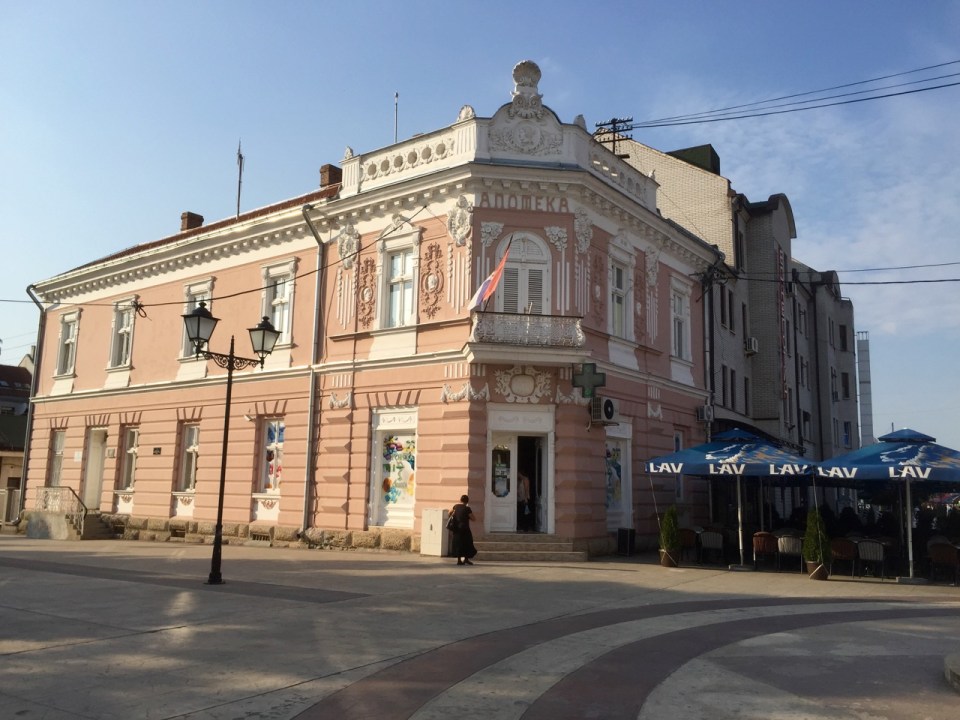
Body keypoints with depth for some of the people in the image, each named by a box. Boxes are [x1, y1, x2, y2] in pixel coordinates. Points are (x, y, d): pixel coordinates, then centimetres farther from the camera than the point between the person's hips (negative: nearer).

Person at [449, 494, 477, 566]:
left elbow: (450, 512, 19)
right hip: (464, 529, -5)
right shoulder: (467, 508, -12)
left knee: (458, 543, 9)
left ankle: (459, 560, 10)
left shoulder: (456, 506, 4)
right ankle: (466, 558, 6)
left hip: (456, 528, 5)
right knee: (467, 543, 7)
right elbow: (472, 518, -8)